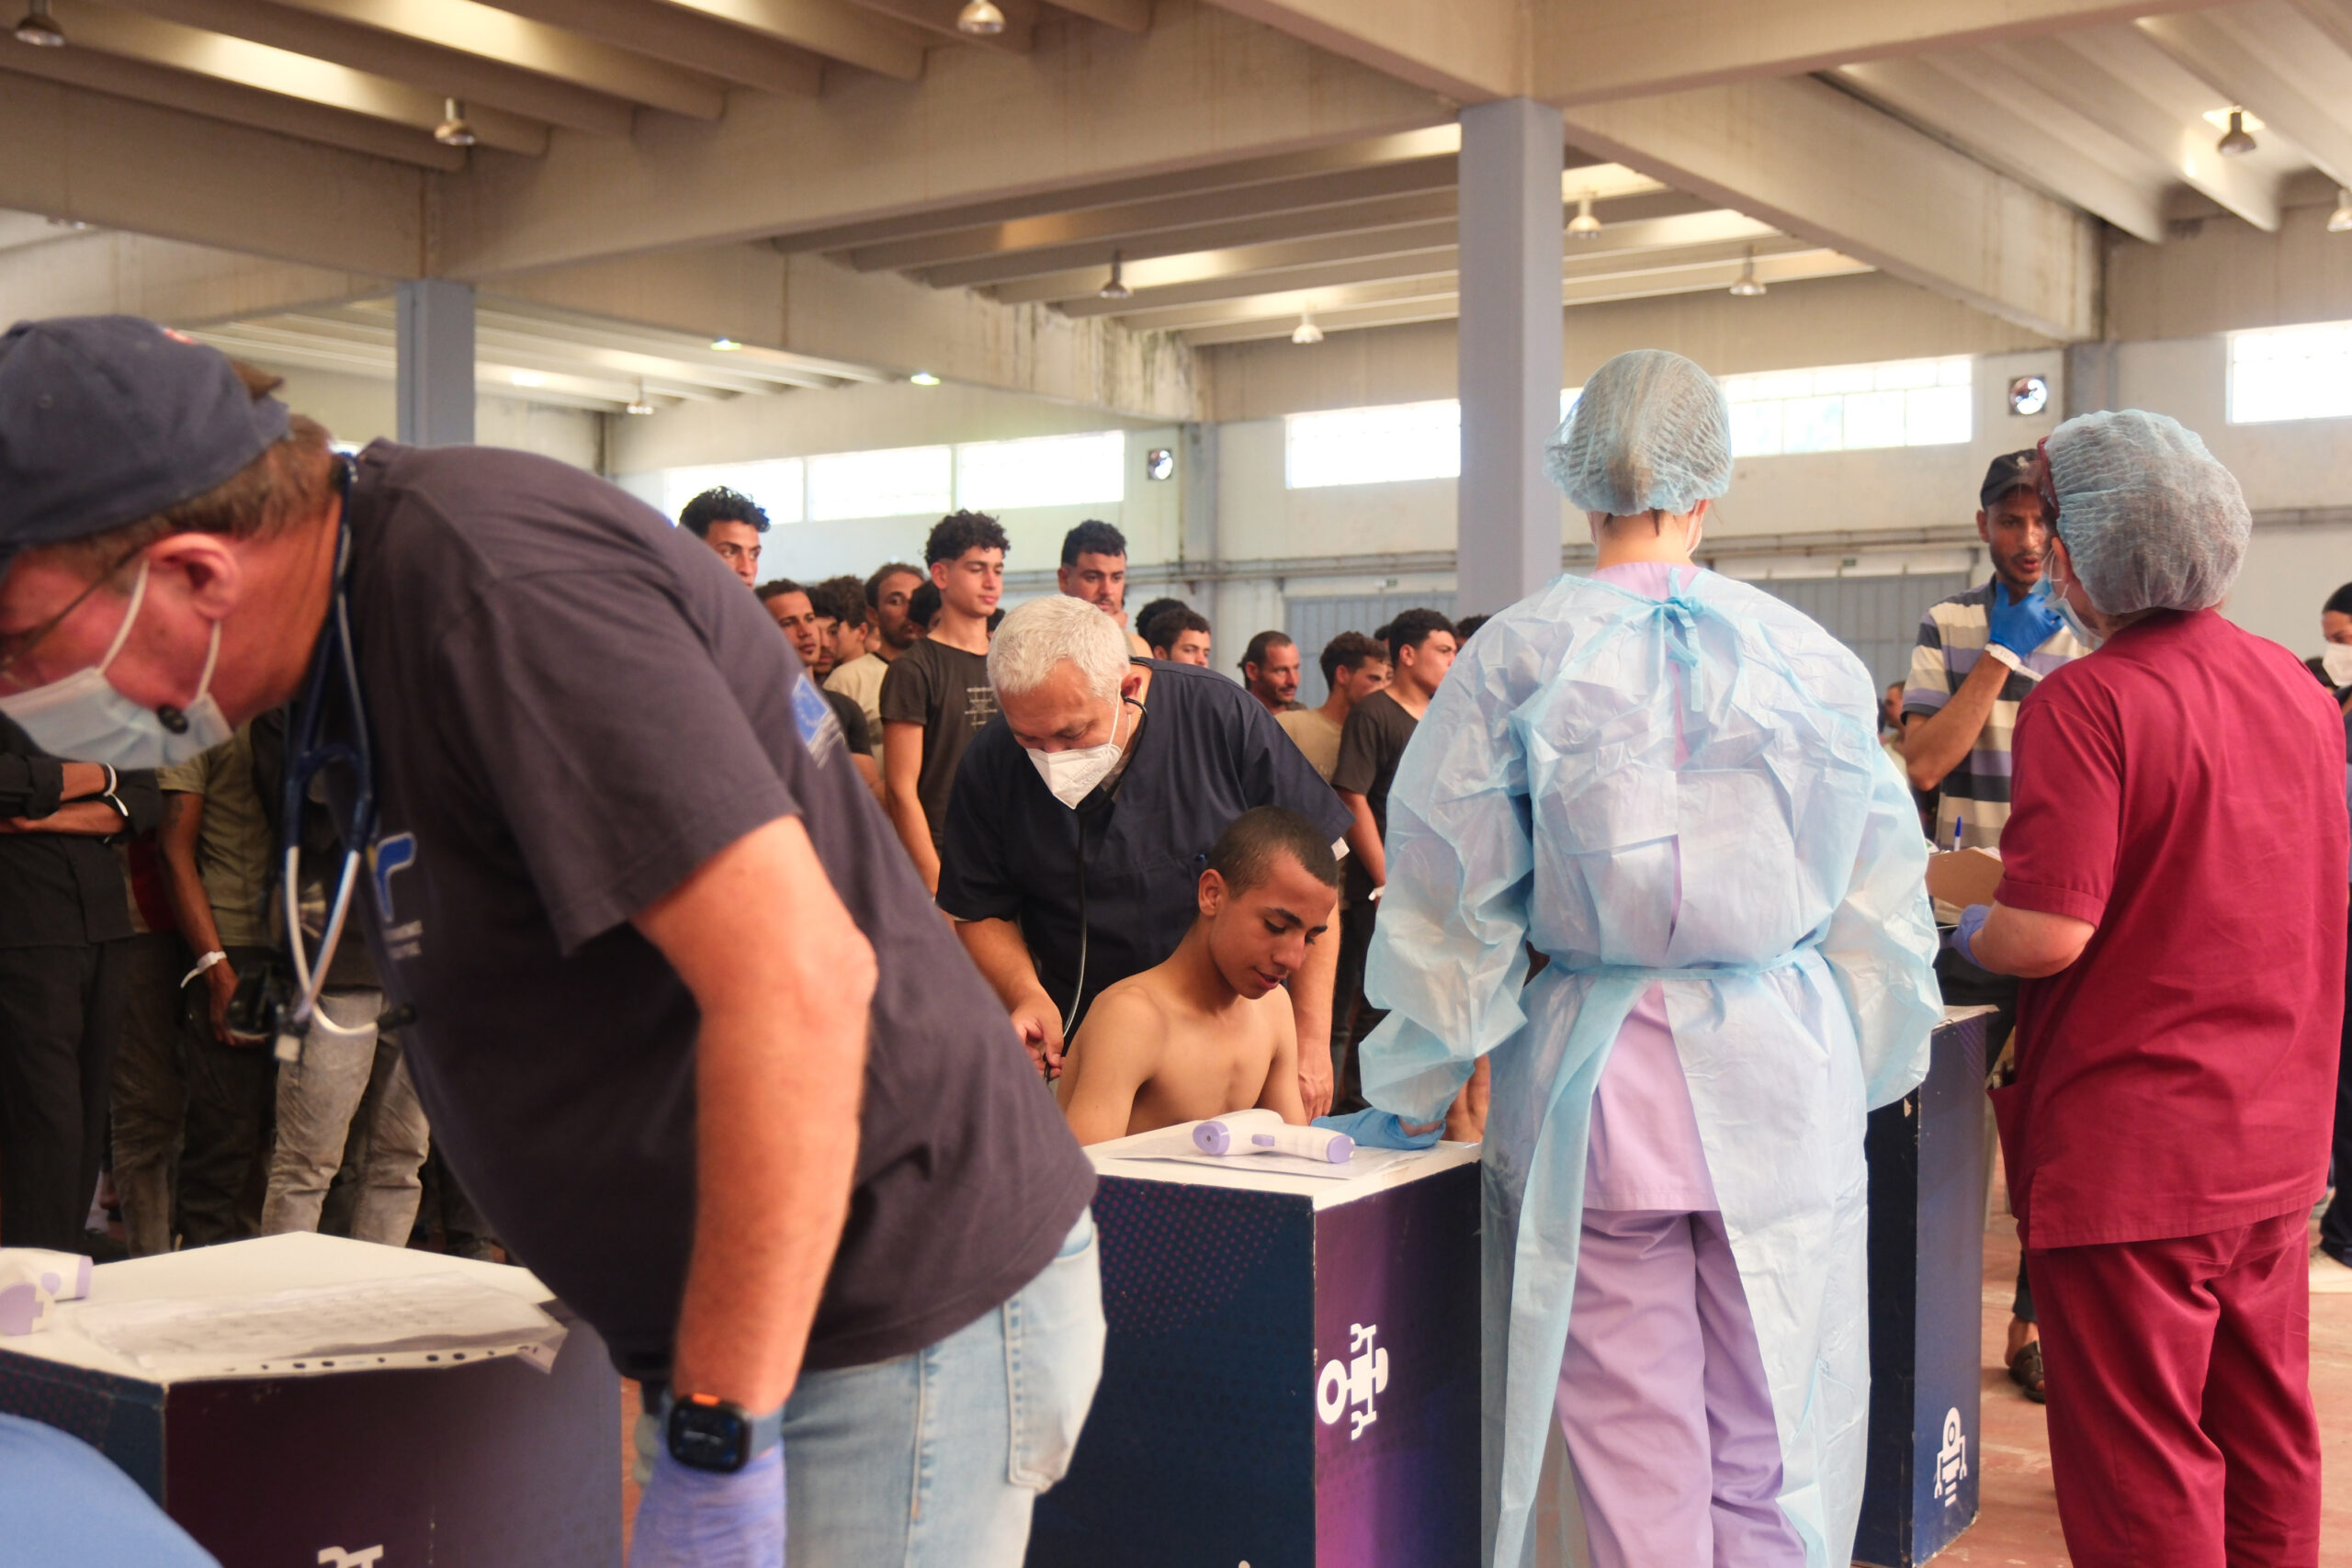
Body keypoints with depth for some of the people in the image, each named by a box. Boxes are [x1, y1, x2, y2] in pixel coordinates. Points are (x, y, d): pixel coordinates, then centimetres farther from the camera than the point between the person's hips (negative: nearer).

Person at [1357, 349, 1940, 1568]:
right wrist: (1867, 1069, 20)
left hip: (1595, 1082, -1)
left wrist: (1422, 1079, 10)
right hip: (1786, 1080, 2)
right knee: (1776, 1448, 10)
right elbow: (1881, 897, 8)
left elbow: (1448, 900, -1)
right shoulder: (1811, 658, 3)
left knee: (1635, 1456, 8)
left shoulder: (1515, 657, -3)